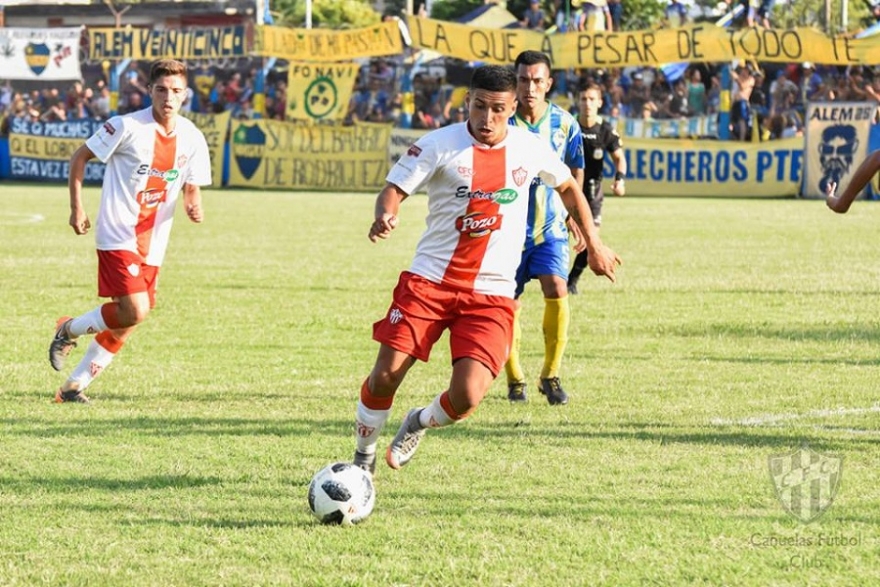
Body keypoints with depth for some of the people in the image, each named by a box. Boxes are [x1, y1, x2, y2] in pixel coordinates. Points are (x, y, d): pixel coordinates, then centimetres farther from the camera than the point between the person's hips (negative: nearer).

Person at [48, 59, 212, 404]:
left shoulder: (192, 139, 1)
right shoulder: (128, 127, -12)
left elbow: (191, 189, 10)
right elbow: (80, 157, -2)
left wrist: (193, 207, -14)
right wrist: (76, 208, -7)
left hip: (153, 243, 6)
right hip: (118, 236, -6)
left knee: (124, 325, 7)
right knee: (135, 310, -20)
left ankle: (74, 386, 21)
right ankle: (70, 330, 6)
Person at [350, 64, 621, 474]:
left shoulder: (530, 149, 3)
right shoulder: (439, 145, -6)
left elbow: (568, 187, 21)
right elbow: (395, 188, -10)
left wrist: (594, 245, 24)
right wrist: (385, 216, -33)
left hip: (491, 294, 1)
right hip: (430, 281, -1)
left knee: (467, 397, -15)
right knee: (385, 376, -11)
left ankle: (419, 424, 21)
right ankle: (363, 457, 18)